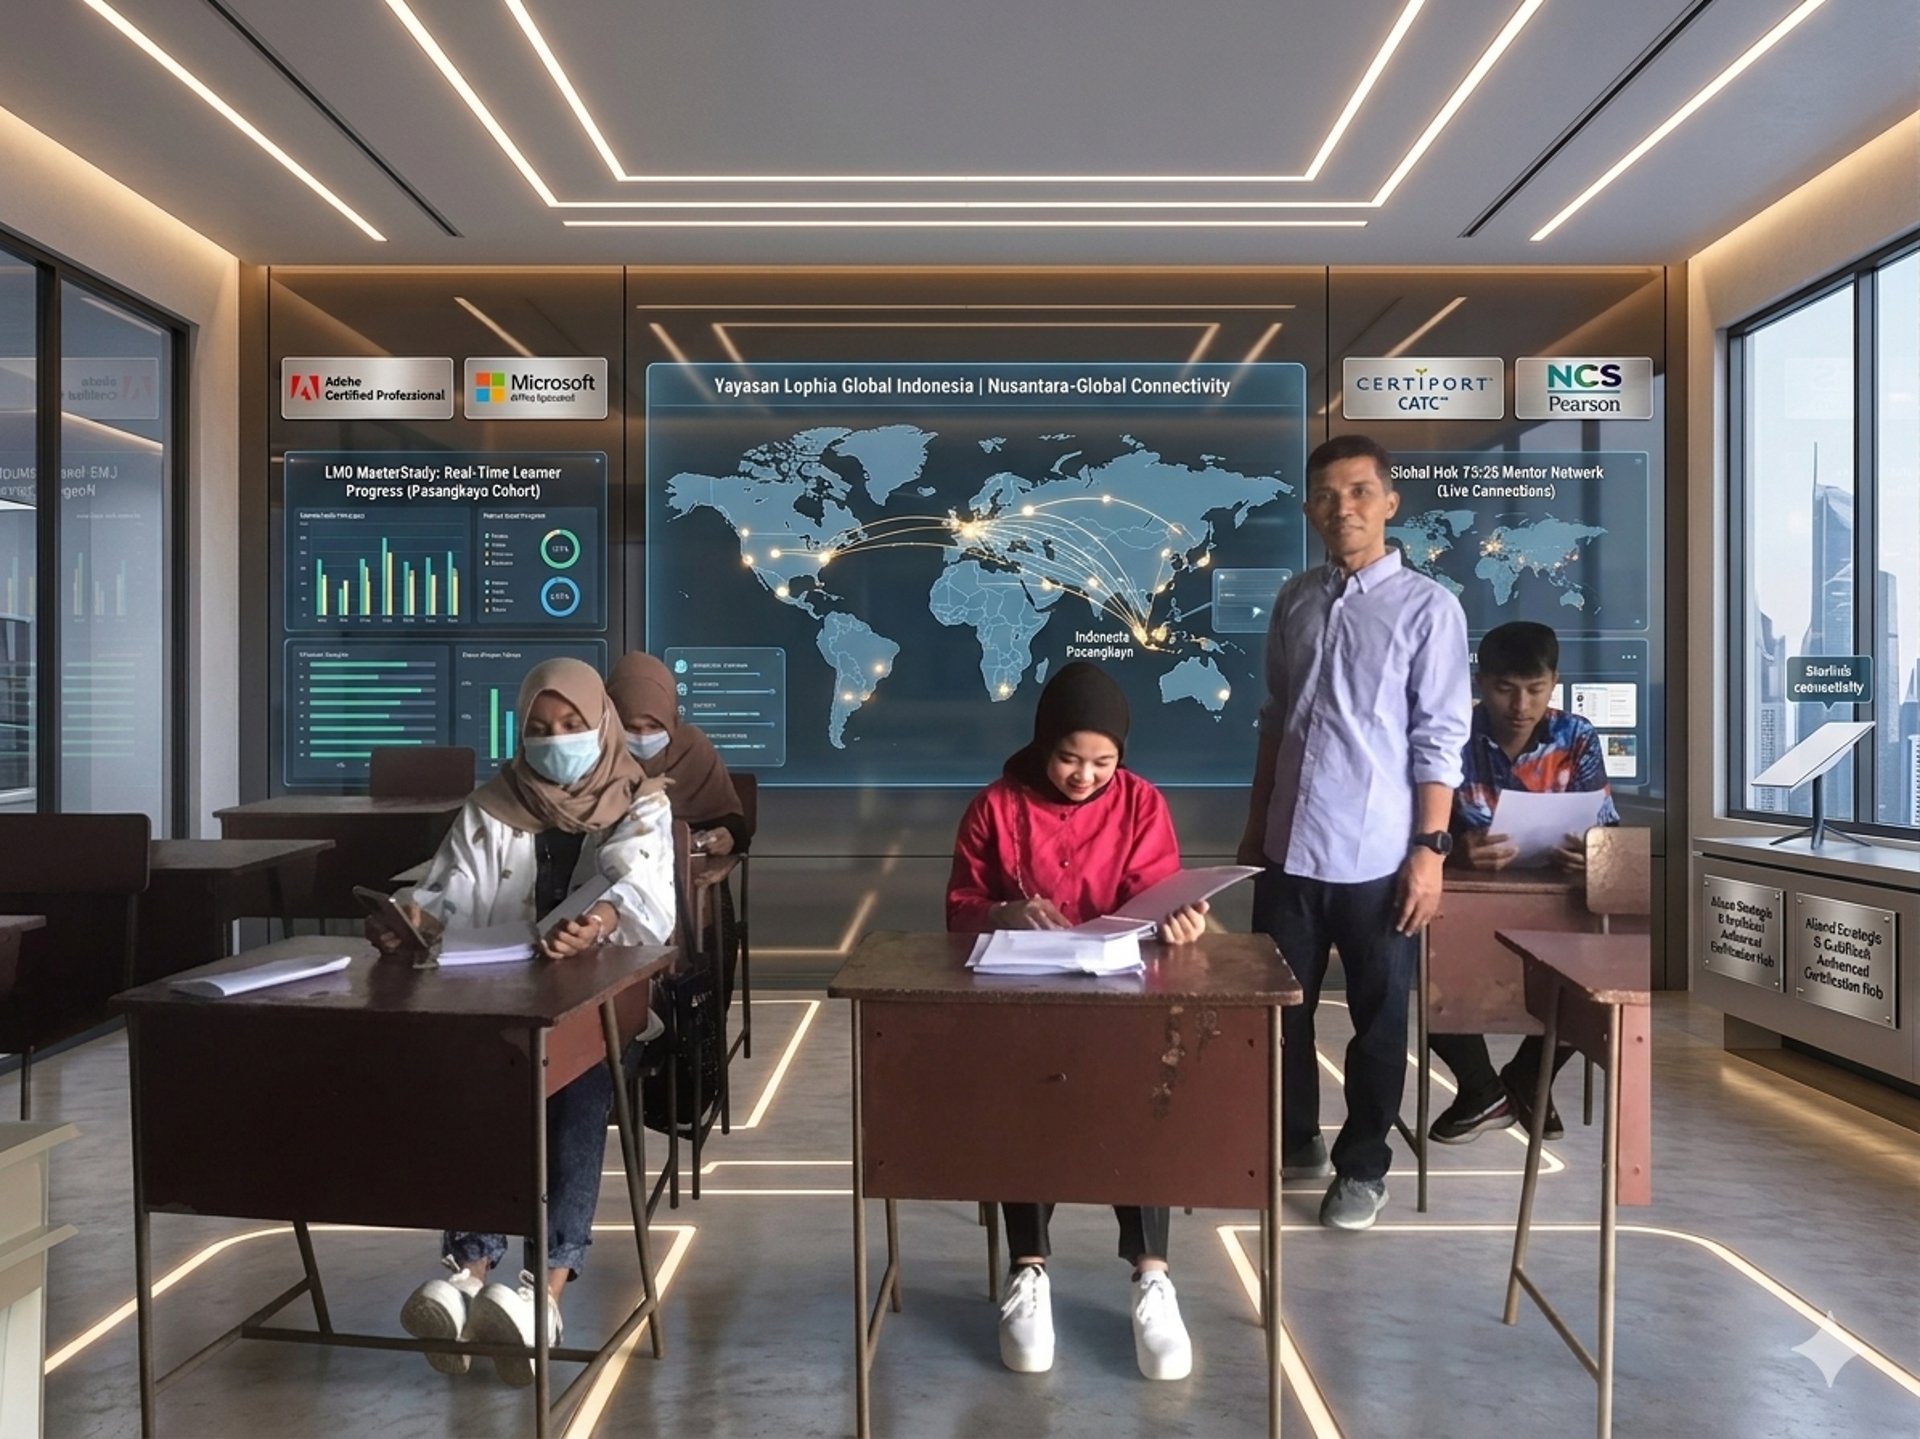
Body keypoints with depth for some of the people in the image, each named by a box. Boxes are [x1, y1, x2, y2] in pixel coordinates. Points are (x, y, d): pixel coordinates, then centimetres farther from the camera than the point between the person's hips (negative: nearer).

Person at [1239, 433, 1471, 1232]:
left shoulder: (1427, 606, -7)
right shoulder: (1294, 600, 7)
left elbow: (1439, 740, -8)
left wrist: (1429, 848, -13)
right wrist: (1255, 827, 13)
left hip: (1377, 856, -4)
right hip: (1290, 847, 5)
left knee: (1379, 1019, 10)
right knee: (1279, 1006, 14)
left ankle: (1362, 1167, 29)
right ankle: (1292, 1142, 35)